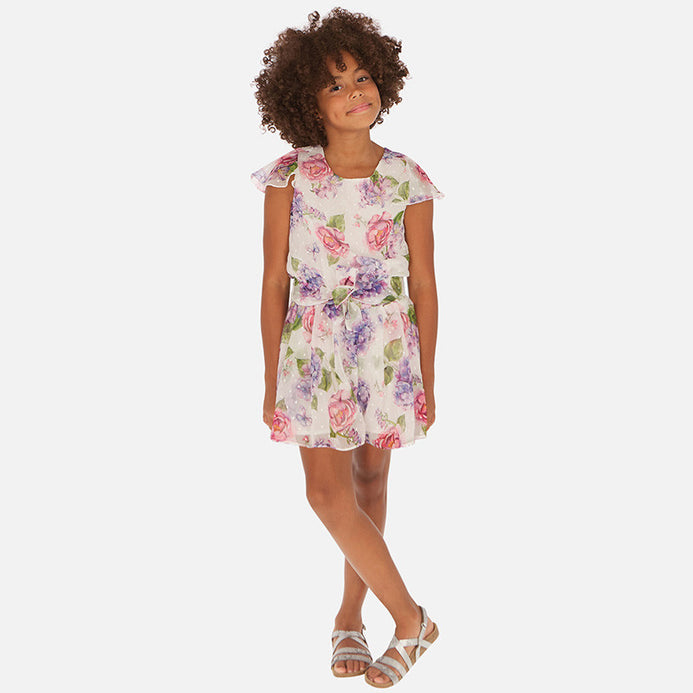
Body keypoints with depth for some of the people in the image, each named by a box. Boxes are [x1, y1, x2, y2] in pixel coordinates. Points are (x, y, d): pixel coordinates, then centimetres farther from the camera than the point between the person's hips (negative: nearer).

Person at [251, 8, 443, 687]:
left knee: (371, 480, 11)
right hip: (313, 346, 0)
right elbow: (275, 280, -2)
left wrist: (426, 381, 2)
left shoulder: (407, 180, -4)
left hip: (387, 348, 1)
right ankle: (409, 616, 11)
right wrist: (271, 381, -2)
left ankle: (350, 616, 29)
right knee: (327, 491, -6)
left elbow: (423, 285, 1)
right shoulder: (291, 177, -5)